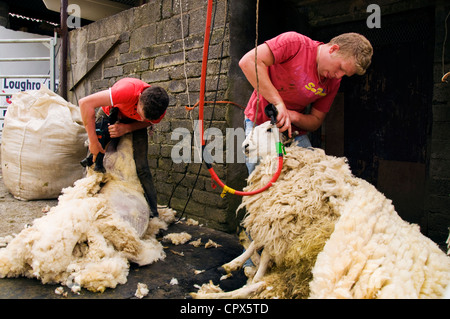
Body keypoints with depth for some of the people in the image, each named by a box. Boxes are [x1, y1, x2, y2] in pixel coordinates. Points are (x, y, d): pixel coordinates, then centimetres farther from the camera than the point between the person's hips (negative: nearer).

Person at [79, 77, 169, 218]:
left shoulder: (159, 110, -31)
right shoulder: (127, 90, -44)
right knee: (94, 159, -5)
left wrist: (127, 128, -29)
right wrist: (93, 141, -37)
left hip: (133, 122, 1)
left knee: (140, 167, -11)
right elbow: (85, 103, -39)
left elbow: (147, 122, -7)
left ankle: (152, 213, -4)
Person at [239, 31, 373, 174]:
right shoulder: (295, 43, -18)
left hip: (294, 130, 5)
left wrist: (293, 116, -20)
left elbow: (316, 121, 3)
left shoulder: (334, 82, -1)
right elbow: (248, 62, -30)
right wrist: (278, 102, -33)